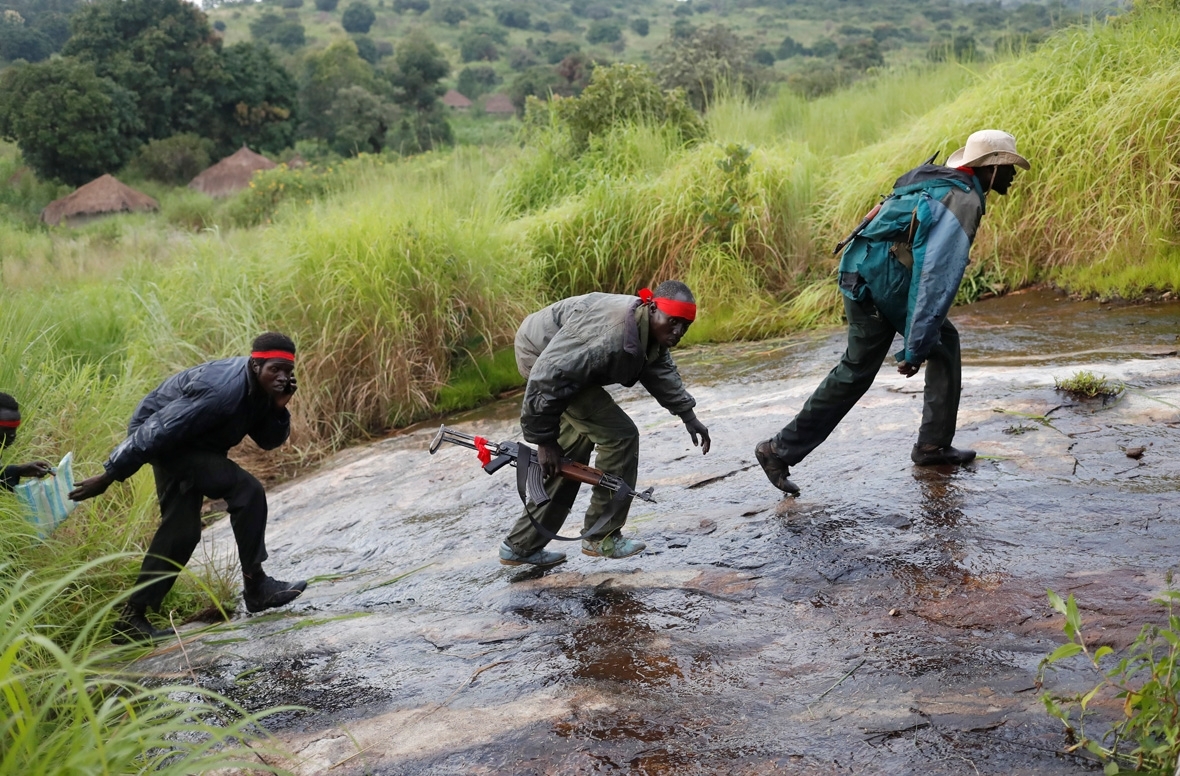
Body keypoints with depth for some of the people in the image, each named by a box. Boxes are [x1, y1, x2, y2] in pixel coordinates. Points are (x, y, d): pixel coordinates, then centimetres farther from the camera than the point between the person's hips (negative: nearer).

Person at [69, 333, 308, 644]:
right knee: (246, 490, -22)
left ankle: (132, 618, 22)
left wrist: (279, 408, -21)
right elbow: (157, 431, -30)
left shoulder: (261, 387, -7)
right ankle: (256, 587, -12)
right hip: (165, 441, -10)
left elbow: (269, 441, 0)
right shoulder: (222, 390, -33)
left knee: (181, 532, 12)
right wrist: (109, 475, -26)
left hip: (192, 444, 10)